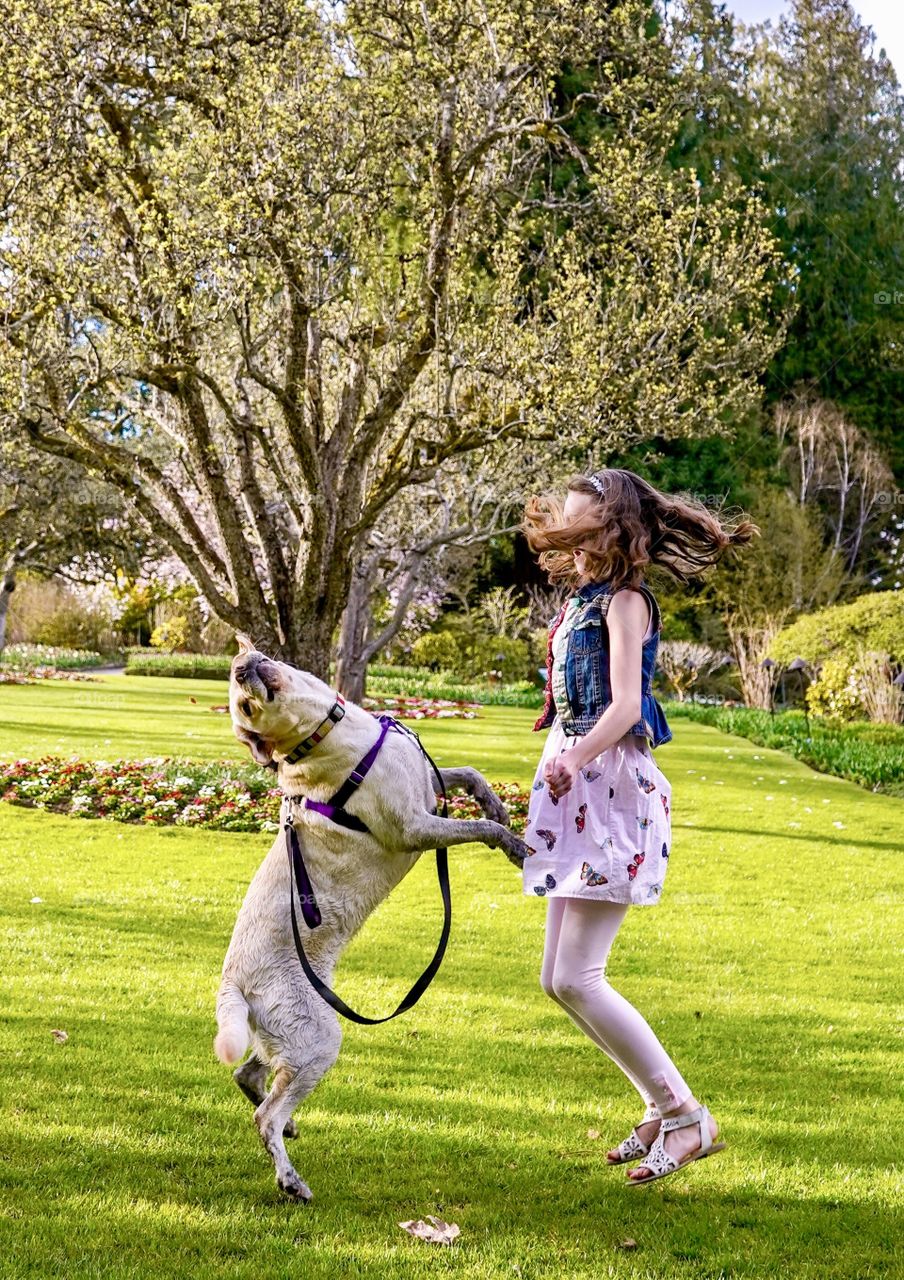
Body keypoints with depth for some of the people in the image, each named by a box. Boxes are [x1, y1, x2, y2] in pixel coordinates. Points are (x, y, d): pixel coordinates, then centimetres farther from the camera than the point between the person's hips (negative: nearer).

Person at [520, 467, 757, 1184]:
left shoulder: (625, 600, -9)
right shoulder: (581, 601, 17)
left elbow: (625, 704, -22)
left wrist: (573, 759, -34)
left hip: (615, 786, -10)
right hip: (577, 790, 10)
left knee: (576, 977, -13)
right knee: (560, 979, 9)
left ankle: (685, 1117, -5)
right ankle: (663, 1111, 18)